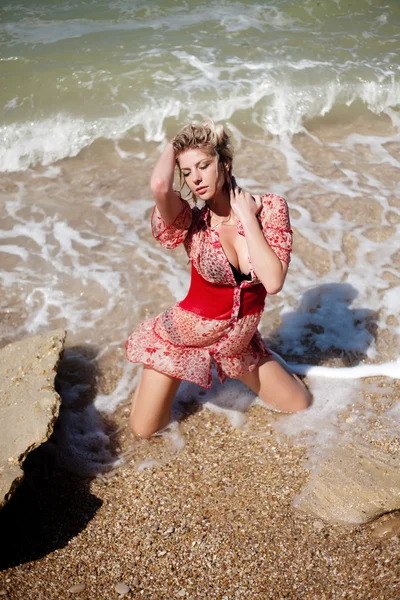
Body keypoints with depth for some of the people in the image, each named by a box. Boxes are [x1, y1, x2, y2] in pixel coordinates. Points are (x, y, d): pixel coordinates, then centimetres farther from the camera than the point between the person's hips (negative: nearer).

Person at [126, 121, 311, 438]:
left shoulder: (270, 208, -16)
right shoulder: (193, 222, -20)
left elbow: (273, 281, -27)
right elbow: (159, 185, -44)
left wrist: (247, 217, -26)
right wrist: (173, 147, -22)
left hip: (239, 341, 3)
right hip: (184, 337, -2)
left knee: (300, 404, 18)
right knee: (144, 430, 7)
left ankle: (228, 370, 36)